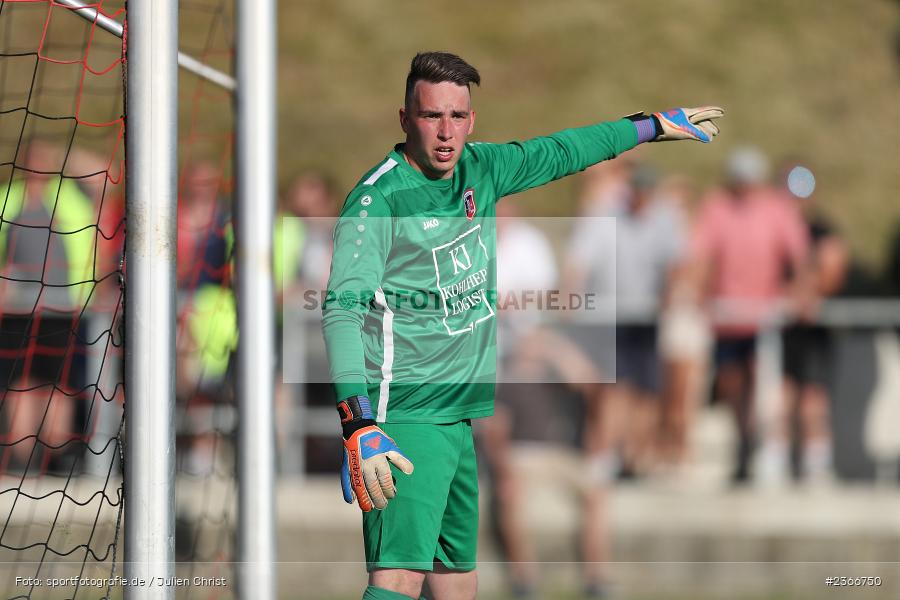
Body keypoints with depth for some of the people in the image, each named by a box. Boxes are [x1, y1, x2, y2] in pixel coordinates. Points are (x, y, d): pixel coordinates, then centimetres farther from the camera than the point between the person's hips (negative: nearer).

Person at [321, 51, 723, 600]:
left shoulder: (479, 169, 8)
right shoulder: (378, 200, -16)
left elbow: (557, 153, 26)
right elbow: (342, 310, -24)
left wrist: (654, 125, 37)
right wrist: (360, 428, -35)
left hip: (457, 419, 8)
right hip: (405, 420, -8)